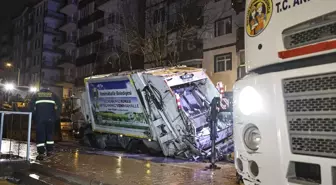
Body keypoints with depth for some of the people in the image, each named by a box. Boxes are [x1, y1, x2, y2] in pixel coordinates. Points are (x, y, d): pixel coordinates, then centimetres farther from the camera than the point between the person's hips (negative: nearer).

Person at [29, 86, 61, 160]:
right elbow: (59, 105, 4)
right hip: (50, 118, 1)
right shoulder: (52, 94, 16)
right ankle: (49, 151, 16)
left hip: (39, 118, -1)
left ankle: (41, 153, -3)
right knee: (50, 133, 15)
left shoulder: (36, 95, 16)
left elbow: (31, 106, 2)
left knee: (40, 135, 1)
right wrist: (56, 116, 8)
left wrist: (34, 117, 7)